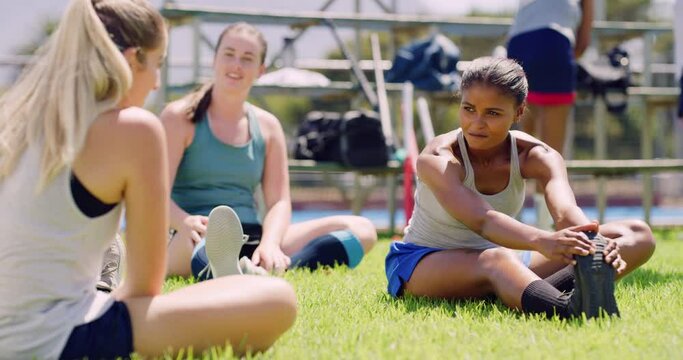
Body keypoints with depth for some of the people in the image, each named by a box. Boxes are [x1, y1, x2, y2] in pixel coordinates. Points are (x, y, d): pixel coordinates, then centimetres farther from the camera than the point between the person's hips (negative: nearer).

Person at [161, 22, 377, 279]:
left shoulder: (268, 126, 14)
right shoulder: (181, 117, 2)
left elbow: (279, 201, 6)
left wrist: (270, 243, -18)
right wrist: (186, 223, -32)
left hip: (251, 243, 5)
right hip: (198, 245, -5)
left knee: (361, 229, -12)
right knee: (207, 235, -41)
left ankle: (272, 270, -42)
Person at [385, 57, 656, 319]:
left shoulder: (536, 156, -11)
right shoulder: (437, 159, -24)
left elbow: (566, 212, -32)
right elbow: (481, 219, -43)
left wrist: (595, 244, -56)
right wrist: (542, 241, -62)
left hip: (496, 263, 5)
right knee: (496, 260, -43)